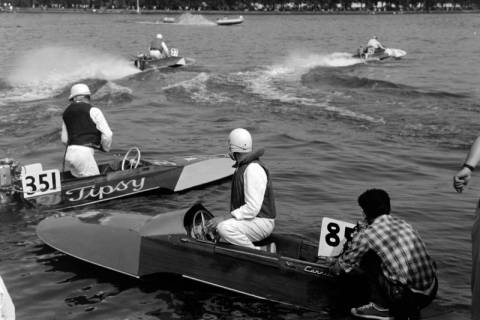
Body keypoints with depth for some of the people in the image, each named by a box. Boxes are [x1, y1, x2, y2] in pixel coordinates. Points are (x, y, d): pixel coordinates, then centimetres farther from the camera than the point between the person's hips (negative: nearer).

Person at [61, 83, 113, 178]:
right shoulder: (93, 111, 0)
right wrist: (106, 148, 16)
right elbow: (107, 134, -3)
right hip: (84, 153, -7)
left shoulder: (66, 113, 18)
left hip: (69, 154, 7)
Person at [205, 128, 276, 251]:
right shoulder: (242, 167, 14)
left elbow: (252, 208, -25)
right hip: (250, 219, 11)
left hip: (261, 222, -11)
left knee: (224, 228, -30)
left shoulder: (253, 169, -19)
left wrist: (223, 218, -25)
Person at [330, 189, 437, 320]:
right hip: (431, 293, 6)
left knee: (366, 258, 9)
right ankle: (410, 309, 18)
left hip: (406, 297, -6)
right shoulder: (403, 224, 15)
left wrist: (334, 269, 38)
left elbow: (345, 263, 13)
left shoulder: (366, 234, -4)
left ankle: (381, 307, 12)